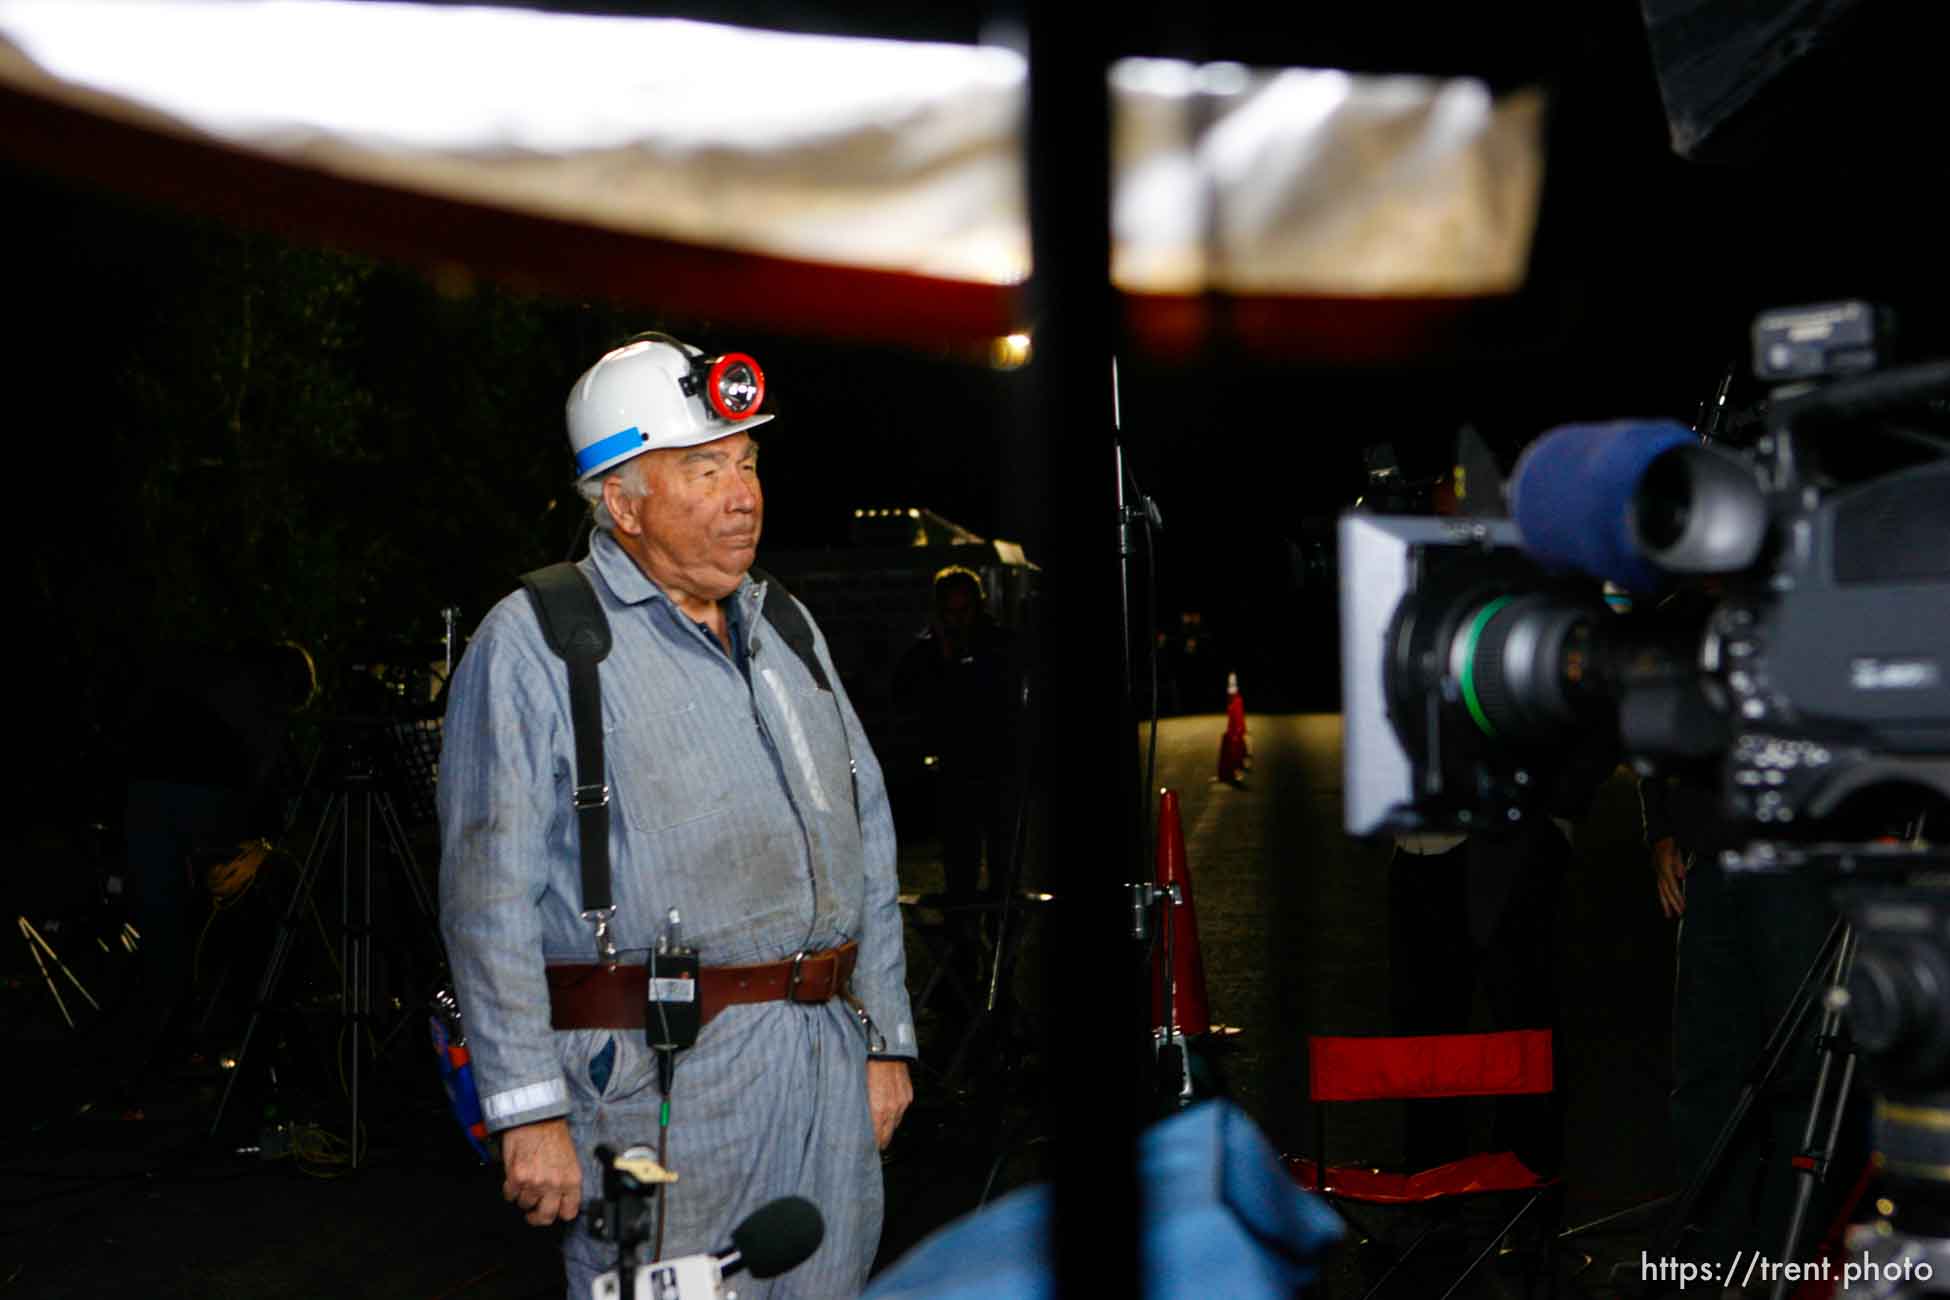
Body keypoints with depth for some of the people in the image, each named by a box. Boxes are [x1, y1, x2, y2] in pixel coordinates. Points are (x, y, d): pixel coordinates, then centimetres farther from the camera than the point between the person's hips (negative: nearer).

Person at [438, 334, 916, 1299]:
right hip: (662, 1076, -6)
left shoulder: (786, 631, 17)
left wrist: (886, 1039, 16)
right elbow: (490, 894, -10)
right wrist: (529, 1109, -15)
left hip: (831, 1071, 6)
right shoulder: (530, 646, -4)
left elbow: (866, 844, 21)